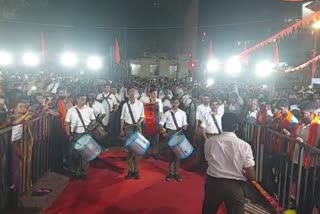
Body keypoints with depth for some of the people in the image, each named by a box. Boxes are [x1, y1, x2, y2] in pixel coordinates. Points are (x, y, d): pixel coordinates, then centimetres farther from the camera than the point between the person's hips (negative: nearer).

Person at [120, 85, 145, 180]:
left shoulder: (140, 104, 0)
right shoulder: (125, 105, 2)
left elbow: (142, 115, 5)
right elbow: (122, 118, 6)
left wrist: (140, 121, -16)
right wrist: (121, 130, 2)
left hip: (137, 127, -1)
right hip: (128, 127, 1)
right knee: (129, 148, 4)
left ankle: (137, 171, 11)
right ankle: (130, 170, 13)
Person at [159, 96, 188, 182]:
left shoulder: (182, 113, 3)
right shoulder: (167, 113, 1)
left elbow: (184, 124, 3)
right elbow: (161, 123, 2)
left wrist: (184, 126, -20)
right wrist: (163, 132, -12)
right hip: (170, 133, 0)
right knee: (171, 152, 6)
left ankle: (177, 172, 15)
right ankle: (171, 172, 16)